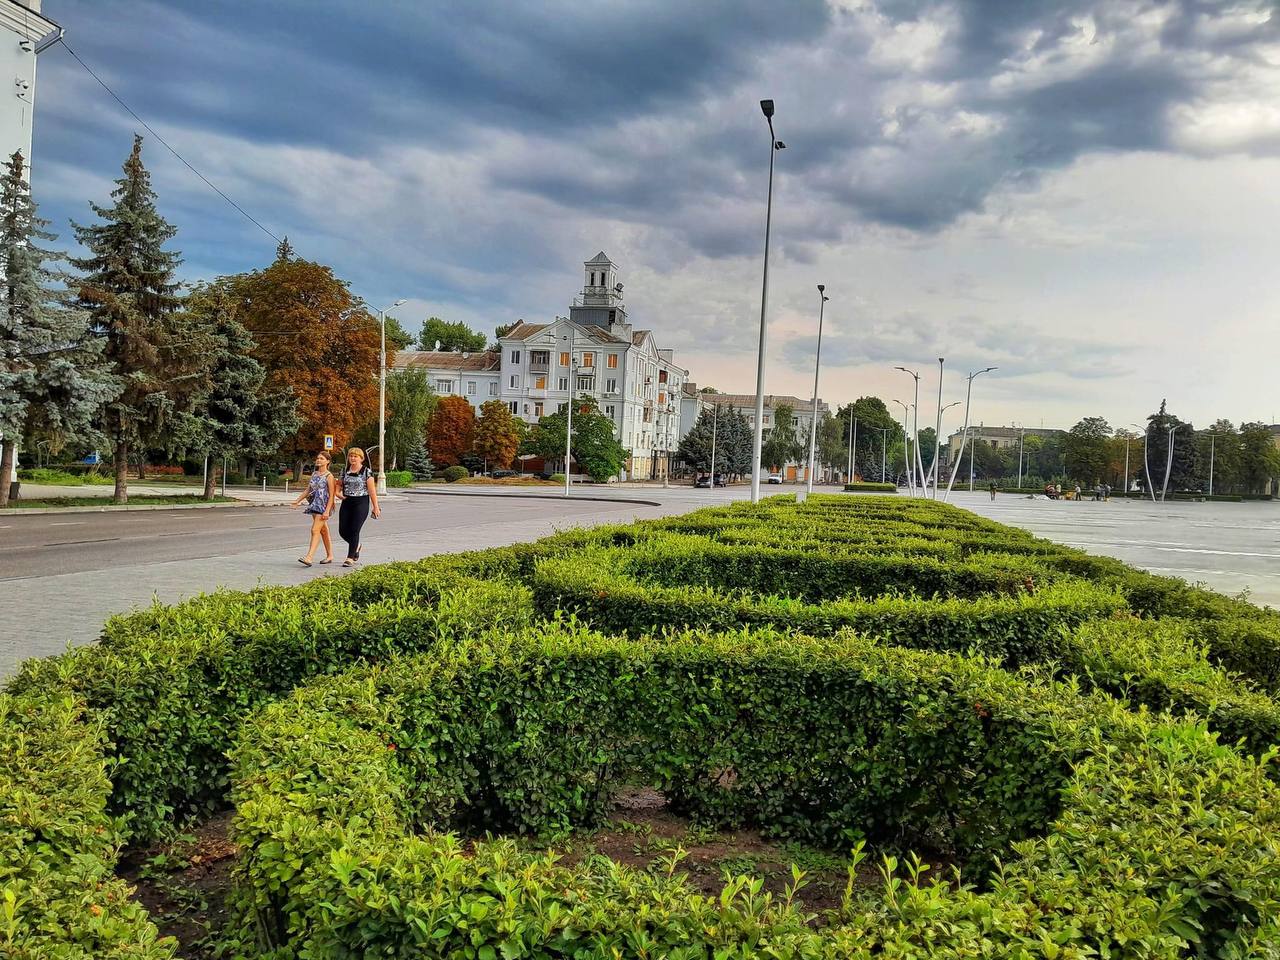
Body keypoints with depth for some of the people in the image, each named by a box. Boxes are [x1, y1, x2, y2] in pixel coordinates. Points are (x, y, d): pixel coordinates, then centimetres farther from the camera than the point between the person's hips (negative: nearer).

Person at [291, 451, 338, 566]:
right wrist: (298, 500, 9)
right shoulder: (314, 474, 12)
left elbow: (331, 495, -12)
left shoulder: (329, 476, -9)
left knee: (315, 530, -14)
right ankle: (330, 555, 23)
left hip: (323, 506, -7)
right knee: (323, 531, 14)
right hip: (314, 505, 7)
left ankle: (309, 557, -19)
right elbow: (308, 490, 18)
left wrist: (327, 511, -19)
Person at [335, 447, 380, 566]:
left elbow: (372, 491, -5)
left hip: (361, 503, -5)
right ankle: (356, 545, 32)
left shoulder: (366, 472, -4)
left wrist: (375, 507, -7)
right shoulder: (345, 471, 10)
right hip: (346, 503, 5)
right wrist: (339, 493, -2)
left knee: (354, 530, -8)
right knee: (343, 531, 2)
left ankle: (350, 558, 1)